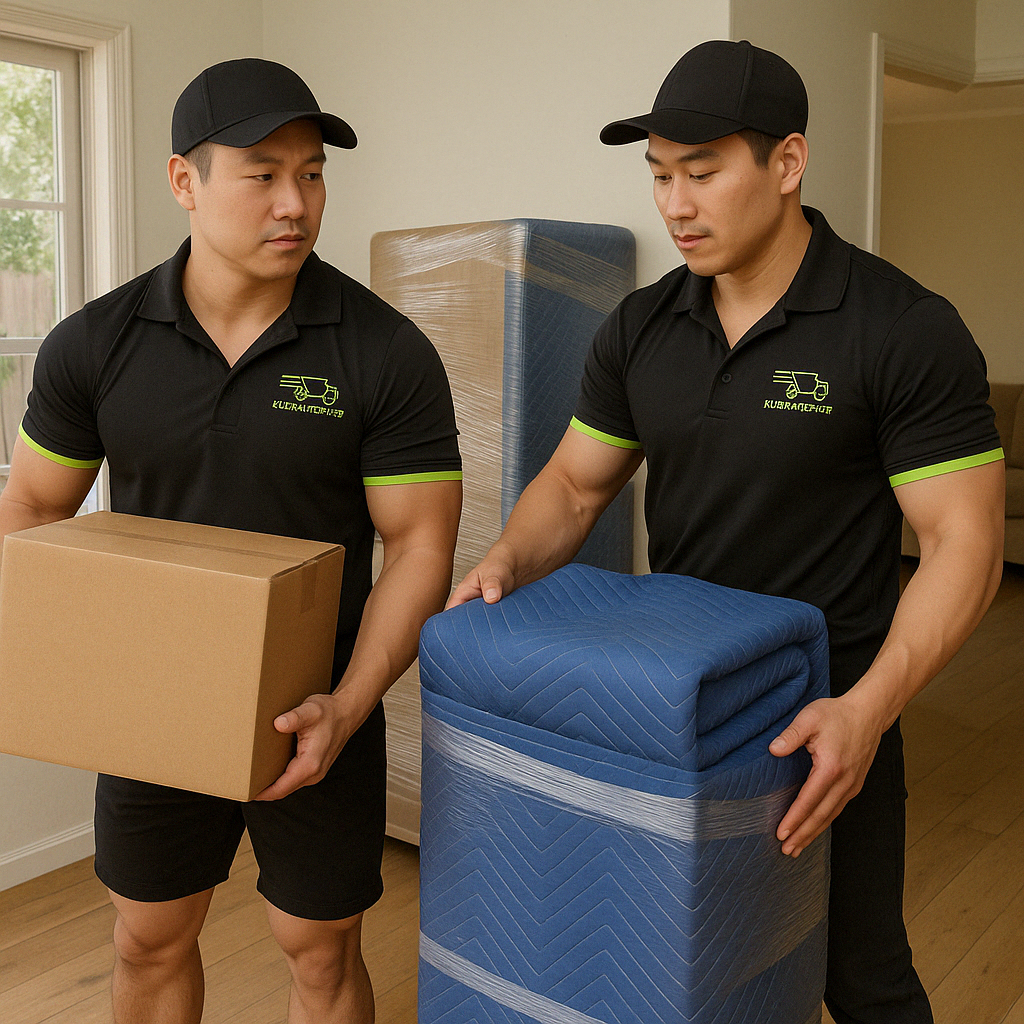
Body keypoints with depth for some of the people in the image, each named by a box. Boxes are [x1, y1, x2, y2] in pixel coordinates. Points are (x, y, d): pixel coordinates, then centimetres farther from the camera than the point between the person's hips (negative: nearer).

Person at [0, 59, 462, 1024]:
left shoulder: (387, 354, -15)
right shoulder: (94, 345, -7)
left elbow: (419, 545, -13)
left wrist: (346, 708, -25)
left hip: (315, 715, -2)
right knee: (149, 945, 18)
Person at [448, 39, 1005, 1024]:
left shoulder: (906, 332, -15)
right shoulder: (641, 328, 1)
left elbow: (963, 544, -16)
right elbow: (574, 484, 7)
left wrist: (867, 710, -29)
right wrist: (504, 564, -14)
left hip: (827, 721, -4)